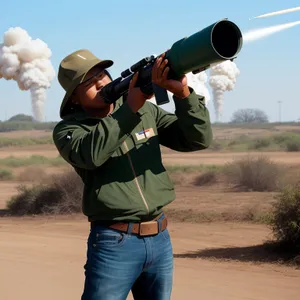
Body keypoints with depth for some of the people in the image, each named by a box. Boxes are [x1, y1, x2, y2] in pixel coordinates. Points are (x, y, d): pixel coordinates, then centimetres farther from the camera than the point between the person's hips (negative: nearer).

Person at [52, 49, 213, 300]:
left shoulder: (146, 112, 7)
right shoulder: (68, 129, -4)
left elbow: (199, 139, 0)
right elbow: (90, 153, -26)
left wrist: (183, 93, -15)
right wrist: (129, 108, -28)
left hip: (160, 239, 4)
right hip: (113, 244, -4)